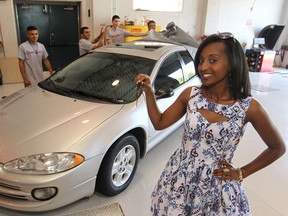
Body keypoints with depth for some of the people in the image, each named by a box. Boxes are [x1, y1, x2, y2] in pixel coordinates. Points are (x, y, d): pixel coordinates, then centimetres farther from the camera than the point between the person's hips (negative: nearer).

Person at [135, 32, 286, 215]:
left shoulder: (249, 107, -15)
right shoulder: (190, 94, -8)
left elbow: (278, 148, 0)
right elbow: (159, 123, -1)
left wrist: (242, 173, -3)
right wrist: (148, 91, -11)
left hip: (218, 189, -2)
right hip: (179, 180, 3)